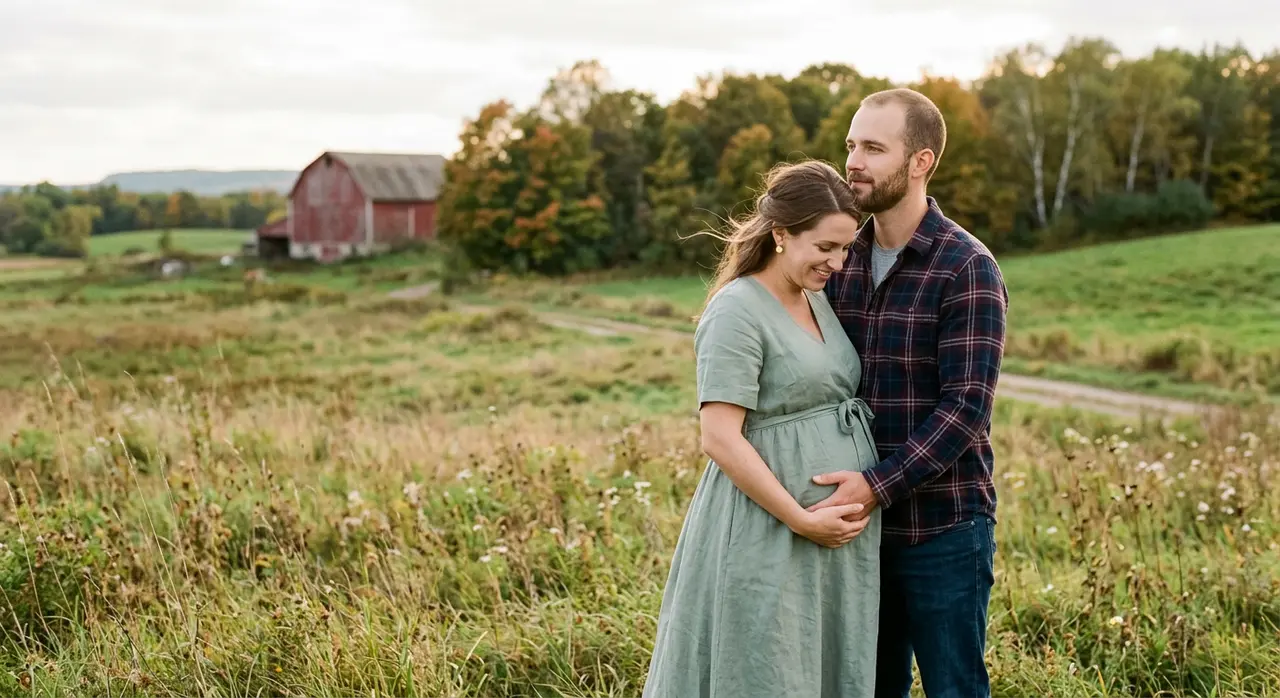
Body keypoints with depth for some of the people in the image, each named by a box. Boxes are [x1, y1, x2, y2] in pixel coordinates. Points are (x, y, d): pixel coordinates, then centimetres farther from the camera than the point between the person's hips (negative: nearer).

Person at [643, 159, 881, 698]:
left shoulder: (819, 301, 11)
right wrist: (804, 521, -19)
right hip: (767, 536, -8)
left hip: (841, 537, 8)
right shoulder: (737, 311, -14)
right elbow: (719, 438, -20)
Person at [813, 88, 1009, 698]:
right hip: (863, 525, 6)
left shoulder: (967, 269, -13)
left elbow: (966, 406, -19)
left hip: (944, 529, -6)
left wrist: (879, 485, -26)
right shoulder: (844, 261, 5)